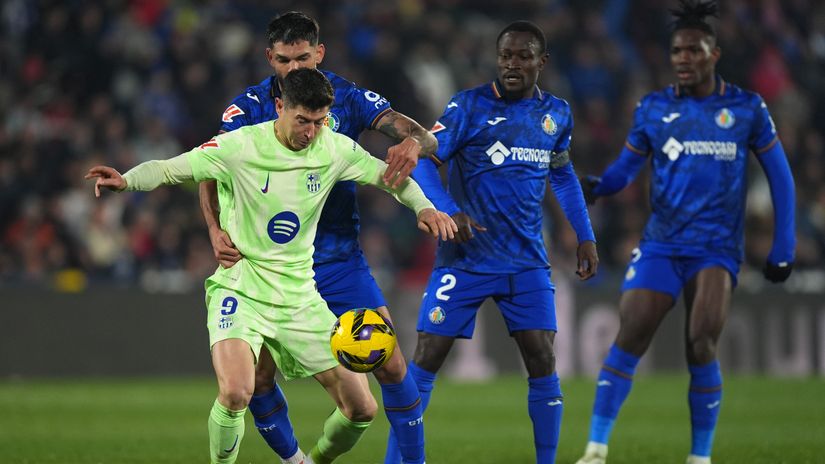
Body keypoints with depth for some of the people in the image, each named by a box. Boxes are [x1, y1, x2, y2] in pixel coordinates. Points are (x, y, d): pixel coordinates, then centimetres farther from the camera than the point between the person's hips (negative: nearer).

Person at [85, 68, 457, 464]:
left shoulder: (335, 149, -3)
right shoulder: (240, 146, -14)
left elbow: (386, 174, 12)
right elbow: (168, 170, -12)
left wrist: (424, 207, -5)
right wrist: (126, 180, -31)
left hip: (300, 296, 4)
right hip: (240, 291, -4)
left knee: (361, 409, 2)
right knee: (235, 392, -31)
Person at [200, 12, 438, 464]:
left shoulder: (347, 98, -6)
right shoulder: (249, 107, -7)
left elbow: (424, 137, -15)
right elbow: (211, 171, -14)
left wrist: (413, 143, -40)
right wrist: (216, 231, -33)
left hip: (341, 260, 0)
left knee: (391, 366, -7)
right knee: (255, 379, -4)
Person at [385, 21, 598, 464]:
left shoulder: (556, 113, 8)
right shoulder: (469, 106, -7)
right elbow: (422, 160, -11)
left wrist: (585, 236, 17)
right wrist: (449, 211, -27)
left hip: (527, 261, 3)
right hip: (465, 258, -3)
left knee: (543, 363, -5)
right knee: (425, 359, -5)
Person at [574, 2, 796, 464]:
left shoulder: (747, 109, 1)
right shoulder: (653, 109, 5)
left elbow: (780, 177, 7)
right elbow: (625, 168, 8)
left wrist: (783, 248, 3)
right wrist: (595, 185, -15)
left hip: (717, 248, -1)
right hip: (661, 245, 1)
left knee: (701, 347, -16)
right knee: (629, 339, -12)